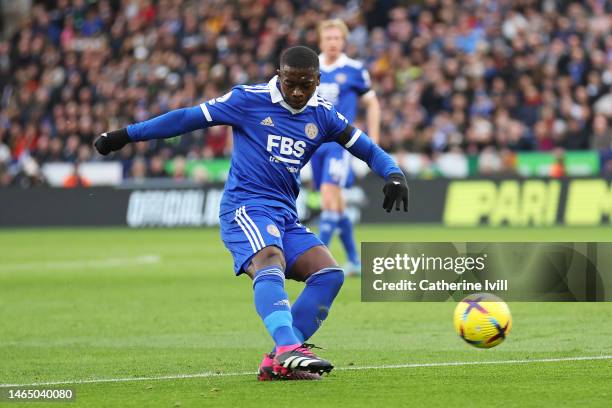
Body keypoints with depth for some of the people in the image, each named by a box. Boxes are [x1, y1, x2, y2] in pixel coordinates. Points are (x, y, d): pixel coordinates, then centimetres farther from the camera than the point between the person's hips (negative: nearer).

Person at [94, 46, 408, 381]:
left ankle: (278, 362, -13)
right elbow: (188, 118, 1)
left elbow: (366, 149, 17)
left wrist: (394, 175, -5)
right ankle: (288, 348, -54)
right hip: (245, 207, -7)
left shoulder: (322, 115, 11)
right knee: (271, 263, -33)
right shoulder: (249, 100, -3)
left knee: (329, 273, -10)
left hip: (285, 215, 7)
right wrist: (125, 135, 2)